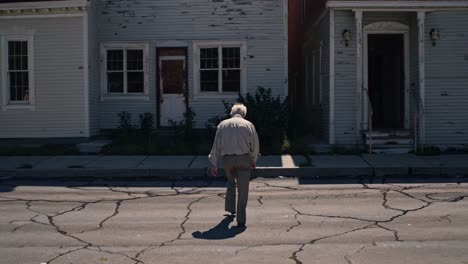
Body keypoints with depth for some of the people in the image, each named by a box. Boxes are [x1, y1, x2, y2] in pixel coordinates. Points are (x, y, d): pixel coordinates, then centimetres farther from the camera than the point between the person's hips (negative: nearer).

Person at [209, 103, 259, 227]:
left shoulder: (222, 125, 9)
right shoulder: (248, 125, 5)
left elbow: (216, 145, 7)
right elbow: (255, 145, 7)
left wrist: (214, 164, 11)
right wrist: (253, 160, 23)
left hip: (227, 158, 2)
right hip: (243, 158, -2)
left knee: (231, 182, 27)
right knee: (243, 189, 1)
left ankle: (230, 208, 29)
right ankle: (241, 219, 0)